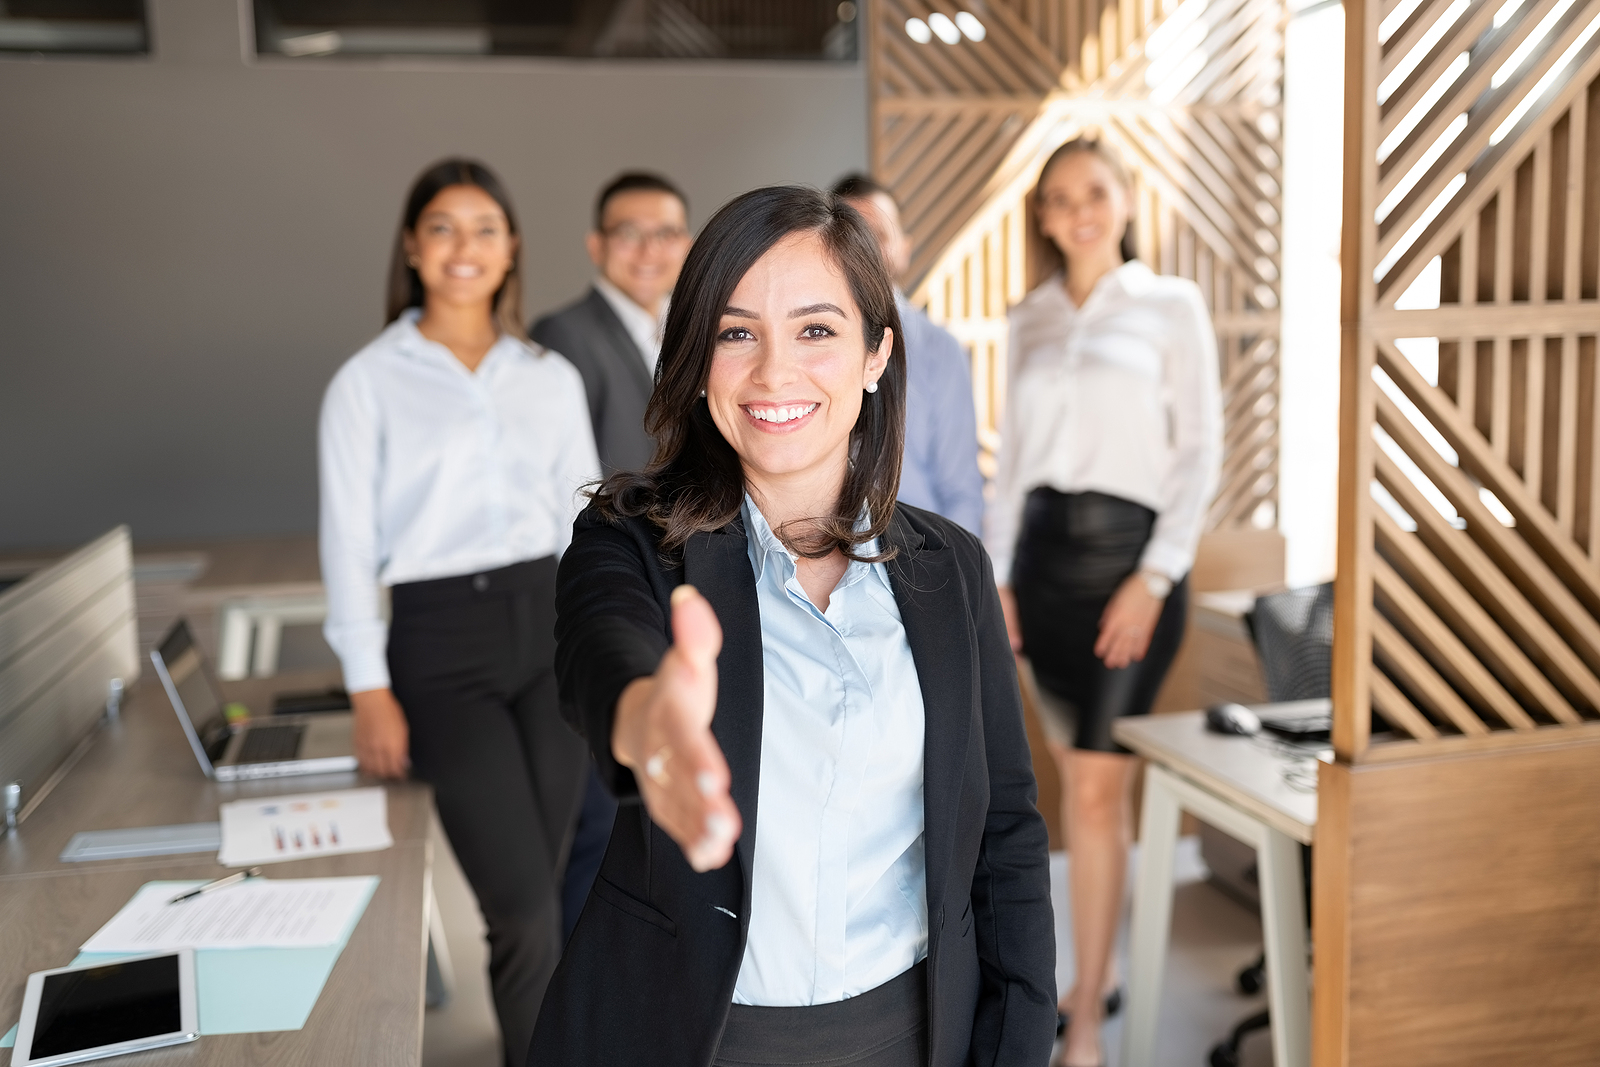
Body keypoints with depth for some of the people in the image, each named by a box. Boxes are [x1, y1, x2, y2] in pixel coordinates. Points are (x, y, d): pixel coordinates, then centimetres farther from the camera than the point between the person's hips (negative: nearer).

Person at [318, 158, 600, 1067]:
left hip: (548, 629, 3)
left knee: (535, 895, 8)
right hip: (441, 645, -3)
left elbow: (585, 523, 12)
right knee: (526, 910, -8)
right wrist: (370, 690, -6)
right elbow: (350, 542, -1)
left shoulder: (552, 378, 10)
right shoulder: (369, 382, 1)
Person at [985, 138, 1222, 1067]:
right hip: (1042, 548, 5)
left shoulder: (1172, 306, 0)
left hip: (1128, 548, -4)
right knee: (1087, 774, 13)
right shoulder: (1032, 318, 12)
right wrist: (998, 574, 7)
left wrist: (1155, 578, -13)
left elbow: (1201, 450, -5)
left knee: (1094, 789, -7)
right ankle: (1102, 966, 29)